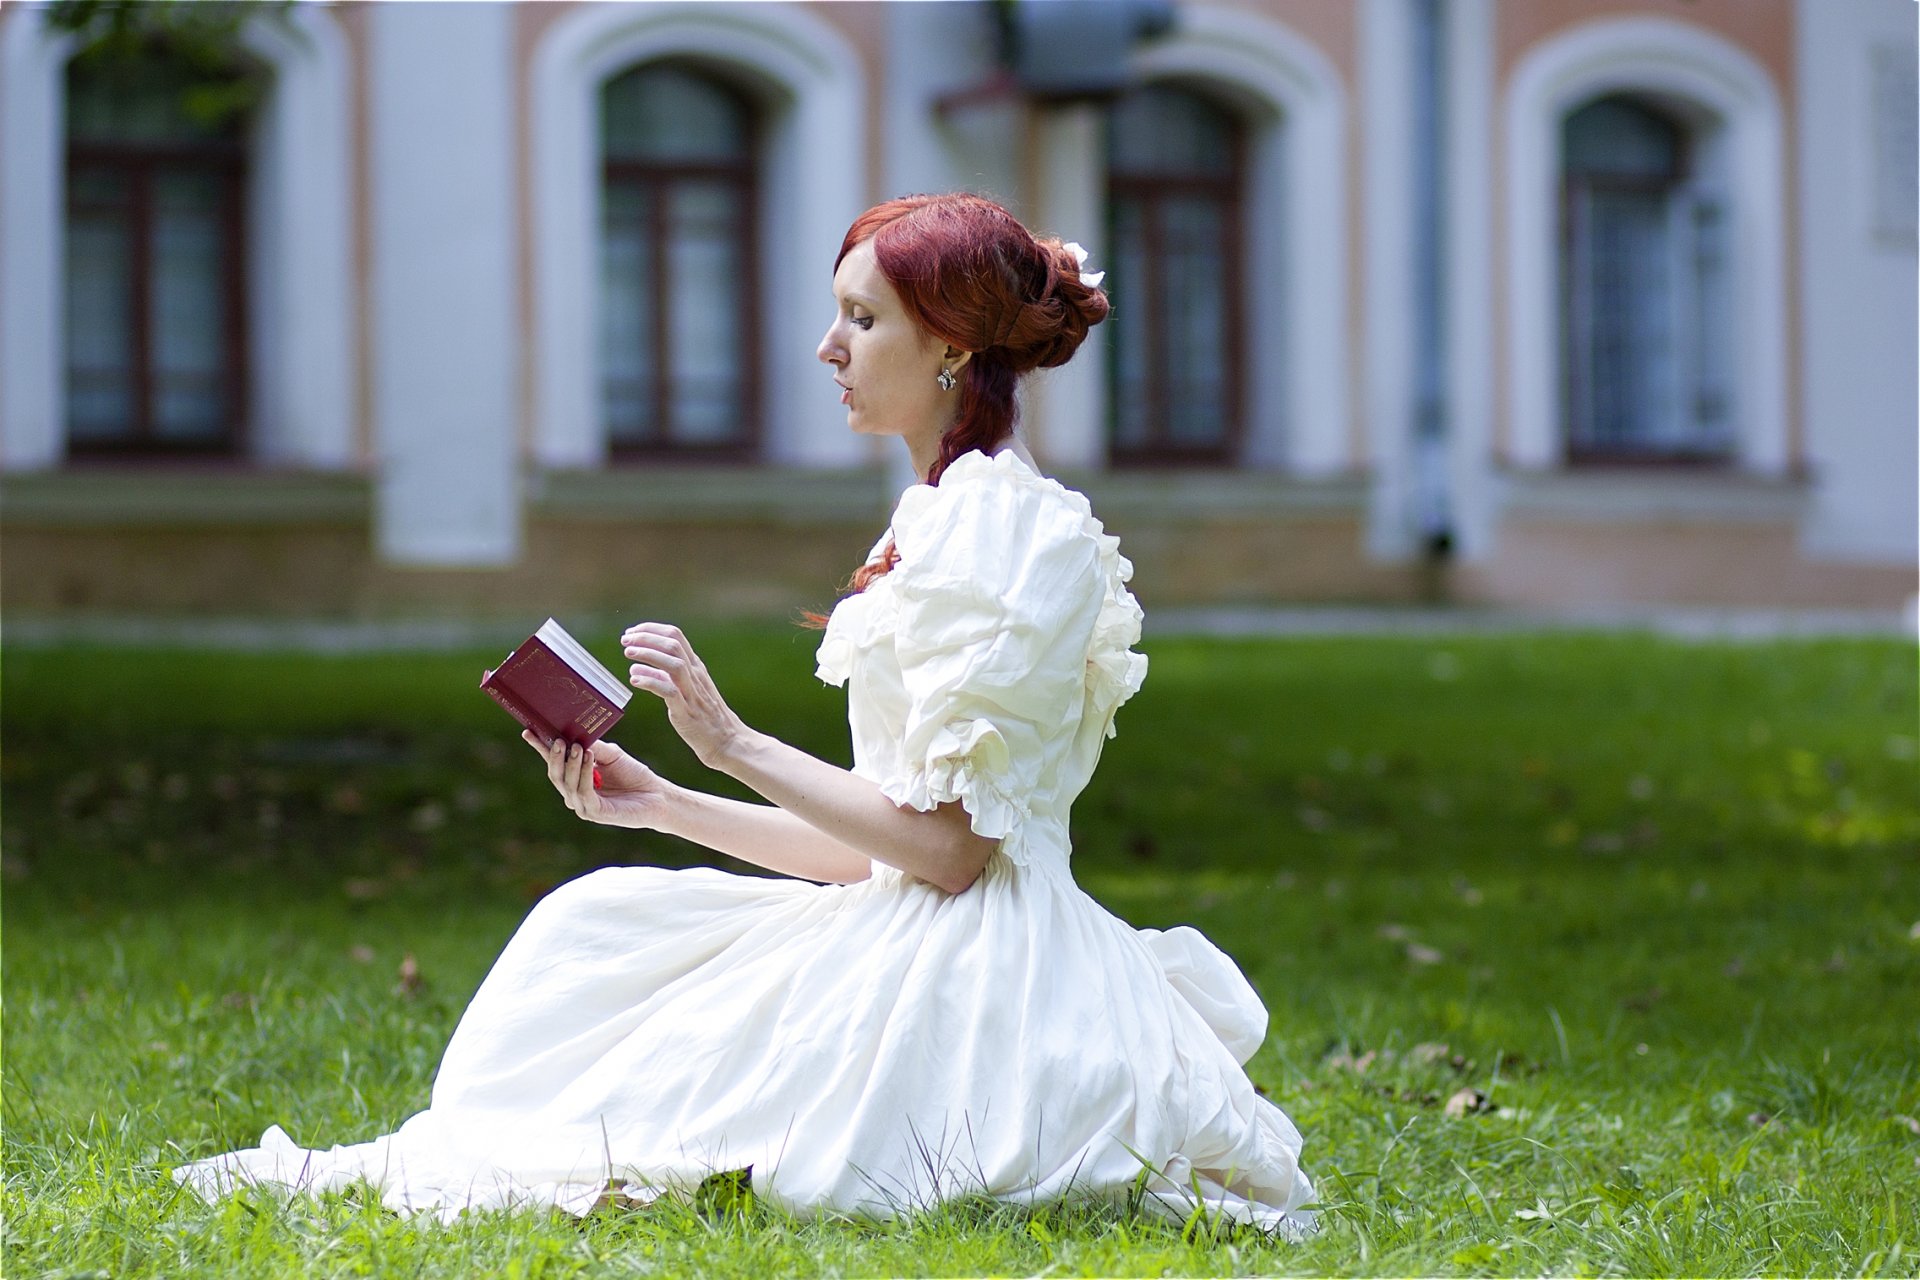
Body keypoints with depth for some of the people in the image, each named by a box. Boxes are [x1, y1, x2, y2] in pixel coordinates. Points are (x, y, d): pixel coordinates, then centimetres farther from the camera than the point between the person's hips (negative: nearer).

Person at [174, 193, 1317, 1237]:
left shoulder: (1005, 529, -15)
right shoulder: (941, 520, 17)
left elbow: (947, 843, -20)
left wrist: (738, 745, -16)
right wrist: (661, 802, 10)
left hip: (966, 971, -10)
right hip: (913, 948, 10)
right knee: (605, 918, 6)